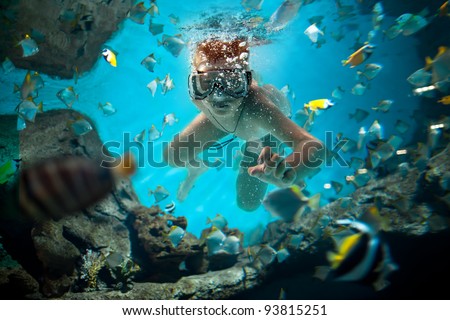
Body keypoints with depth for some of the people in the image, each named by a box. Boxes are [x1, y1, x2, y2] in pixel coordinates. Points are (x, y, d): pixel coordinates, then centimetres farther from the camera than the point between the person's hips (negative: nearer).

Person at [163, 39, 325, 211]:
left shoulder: (256, 107, -52)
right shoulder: (199, 95, -38)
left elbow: (314, 147, -65)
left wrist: (288, 173, -84)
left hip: (264, 128, -2)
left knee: (248, 203, 3)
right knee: (172, 157, -5)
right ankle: (196, 171, 35)